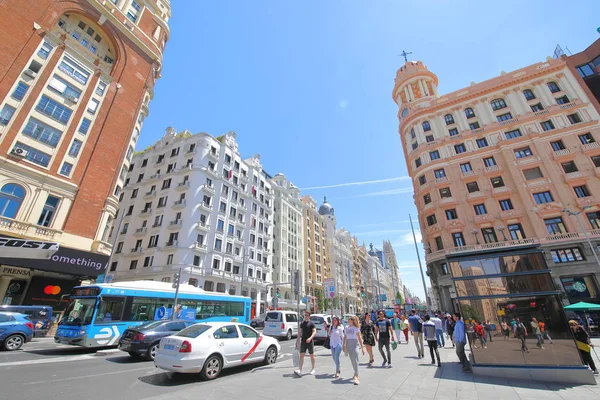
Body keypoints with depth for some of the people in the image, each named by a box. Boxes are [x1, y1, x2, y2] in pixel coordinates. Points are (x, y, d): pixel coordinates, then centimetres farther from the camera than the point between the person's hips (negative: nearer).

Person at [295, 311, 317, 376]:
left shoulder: (311, 323, -6)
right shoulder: (302, 323, 9)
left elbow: (314, 332, -16)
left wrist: (310, 338, -30)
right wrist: (298, 340, 15)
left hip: (310, 342, -4)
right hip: (303, 342, 4)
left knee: (311, 355, 10)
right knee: (301, 355, -4)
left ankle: (313, 369, 25)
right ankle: (299, 371, -7)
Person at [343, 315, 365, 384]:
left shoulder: (356, 328, -6)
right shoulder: (347, 328, 8)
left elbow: (359, 338, -5)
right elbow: (345, 337, 14)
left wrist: (362, 348, -6)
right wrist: (344, 345, 11)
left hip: (355, 345, -5)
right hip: (348, 345, 5)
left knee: (355, 360, -11)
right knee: (352, 360, 13)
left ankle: (356, 377, -13)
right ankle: (356, 373, 31)